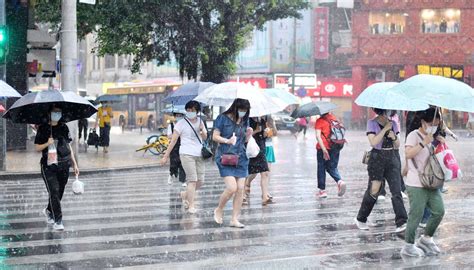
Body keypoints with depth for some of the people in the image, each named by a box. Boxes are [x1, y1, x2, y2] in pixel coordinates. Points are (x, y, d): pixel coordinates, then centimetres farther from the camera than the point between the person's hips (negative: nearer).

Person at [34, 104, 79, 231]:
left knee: (60, 192, 9)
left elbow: (69, 146, 15)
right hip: (48, 165, -4)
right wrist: (47, 143, -19)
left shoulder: (64, 127, 9)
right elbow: (37, 147, 0)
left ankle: (49, 211, 36)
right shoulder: (43, 128, -1)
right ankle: (58, 221, -6)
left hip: (64, 165, 4)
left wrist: (74, 164, 13)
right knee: (54, 191, -11)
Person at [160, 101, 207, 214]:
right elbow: (173, 140, -4)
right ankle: (191, 206, -7)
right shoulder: (182, 123, -2)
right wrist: (166, 155, -6)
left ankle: (185, 194, 29)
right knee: (192, 180, -13)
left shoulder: (200, 121, 13)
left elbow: (205, 138, 19)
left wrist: (202, 131, -4)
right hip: (187, 154, -6)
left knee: (200, 181, 4)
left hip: (199, 155, 6)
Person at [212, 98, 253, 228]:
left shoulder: (244, 121, 11)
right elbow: (215, 136, -4)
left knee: (240, 189, 0)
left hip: (241, 158, 6)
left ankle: (235, 219, 9)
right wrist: (227, 141, -21)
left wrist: (249, 134, -3)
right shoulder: (223, 118, -5)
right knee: (232, 188, -15)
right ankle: (219, 210, 11)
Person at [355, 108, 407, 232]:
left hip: (393, 158, 3)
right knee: (374, 190, 2)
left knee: (396, 191, -6)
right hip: (377, 158, -3)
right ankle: (360, 219, 19)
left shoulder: (393, 123, 10)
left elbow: (397, 146, 12)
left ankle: (402, 222, -8)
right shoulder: (372, 123, -3)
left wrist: (394, 137, -8)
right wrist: (385, 129, -15)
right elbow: (373, 142, -15)